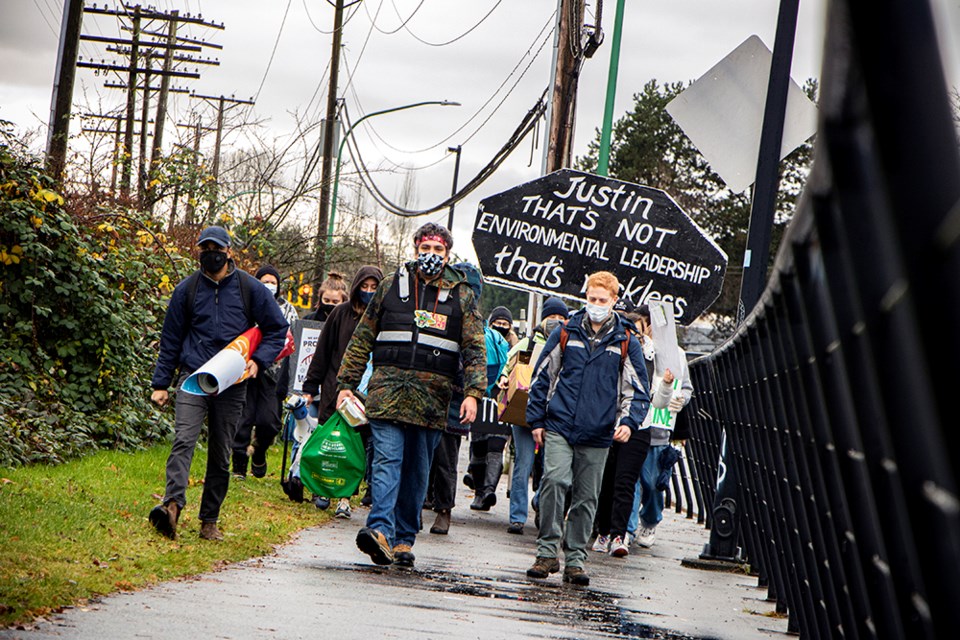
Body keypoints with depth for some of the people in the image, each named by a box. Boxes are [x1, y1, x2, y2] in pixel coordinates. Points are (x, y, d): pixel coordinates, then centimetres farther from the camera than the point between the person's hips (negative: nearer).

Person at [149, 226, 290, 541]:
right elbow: (171, 338, 14)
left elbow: (278, 329, 11)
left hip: (231, 385, 0)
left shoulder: (250, 288, 4)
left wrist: (258, 361, -4)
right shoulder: (187, 289, 7)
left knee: (221, 455, 4)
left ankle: (210, 521, 11)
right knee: (183, 439, -20)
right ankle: (172, 505, -33)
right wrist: (161, 383, 11)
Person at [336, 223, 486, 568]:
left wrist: (472, 393, -9)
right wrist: (346, 383, 9)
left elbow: (475, 349, 5)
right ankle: (381, 530, -27)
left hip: (432, 397, 1)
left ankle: (403, 539, 12)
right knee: (387, 459, -14)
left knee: (417, 470, 5)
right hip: (387, 389, -1)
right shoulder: (391, 286, 11)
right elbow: (362, 339, 15)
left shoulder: (461, 295, 10)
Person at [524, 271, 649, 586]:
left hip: (597, 435, 1)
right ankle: (547, 552, -11)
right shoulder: (565, 334, 6)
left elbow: (638, 391, 8)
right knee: (555, 480, -18)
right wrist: (537, 419, 8)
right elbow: (541, 377, 12)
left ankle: (575, 559, 14)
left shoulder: (626, 344, 5)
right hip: (559, 427, -1)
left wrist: (629, 422, -9)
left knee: (586, 497, 5)